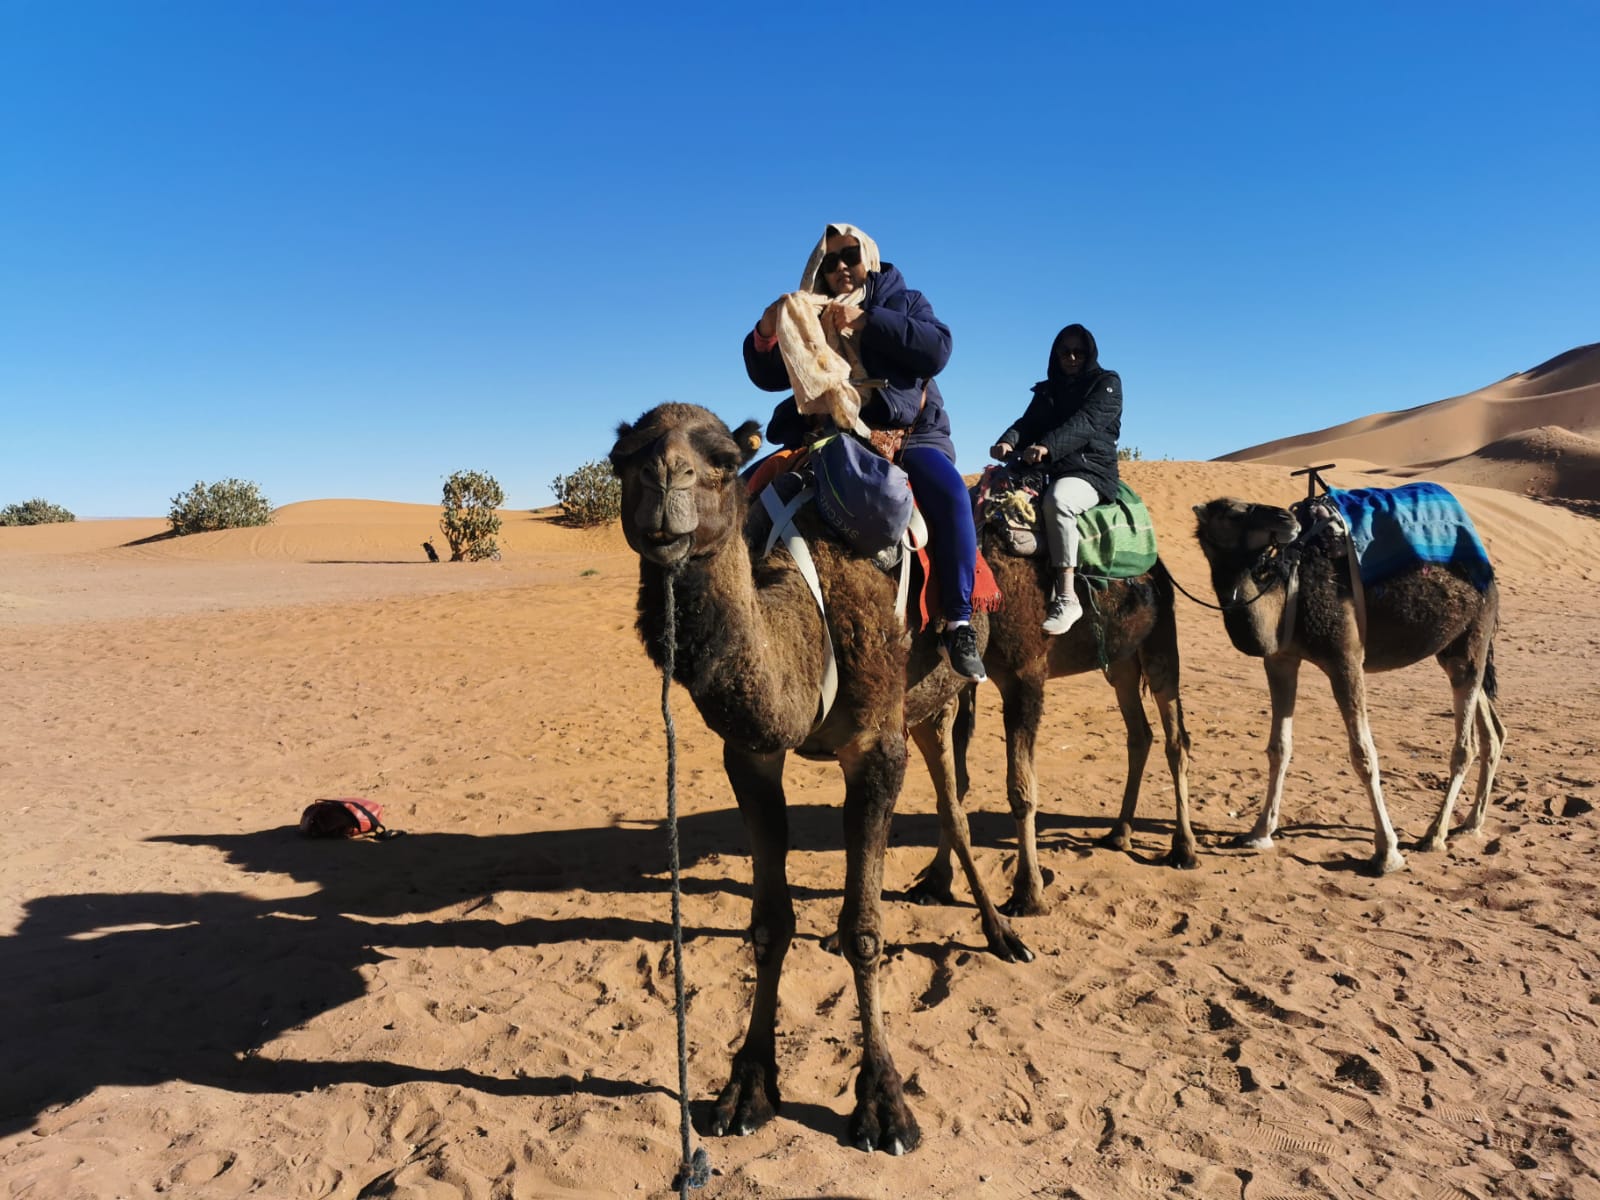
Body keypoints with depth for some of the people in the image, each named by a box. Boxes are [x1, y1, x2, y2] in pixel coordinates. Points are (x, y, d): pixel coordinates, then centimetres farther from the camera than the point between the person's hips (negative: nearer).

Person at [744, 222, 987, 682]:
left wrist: (867, 320, -21)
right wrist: (766, 334, -13)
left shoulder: (904, 301, 8)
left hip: (906, 432, -3)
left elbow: (937, 350, -12)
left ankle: (959, 624, -27)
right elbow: (770, 377, 9)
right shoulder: (811, 315, 15)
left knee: (950, 493, -31)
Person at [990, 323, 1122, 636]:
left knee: (1057, 500, -38)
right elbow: (1027, 423, 4)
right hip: (1048, 470, 6)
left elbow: (1086, 422, -16)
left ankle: (1067, 598, -39)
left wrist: (1046, 446, -33)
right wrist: (1008, 441, -21)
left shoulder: (1107, 383, 2)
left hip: (1090, 471, -6)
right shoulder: (1046, 390, 20)